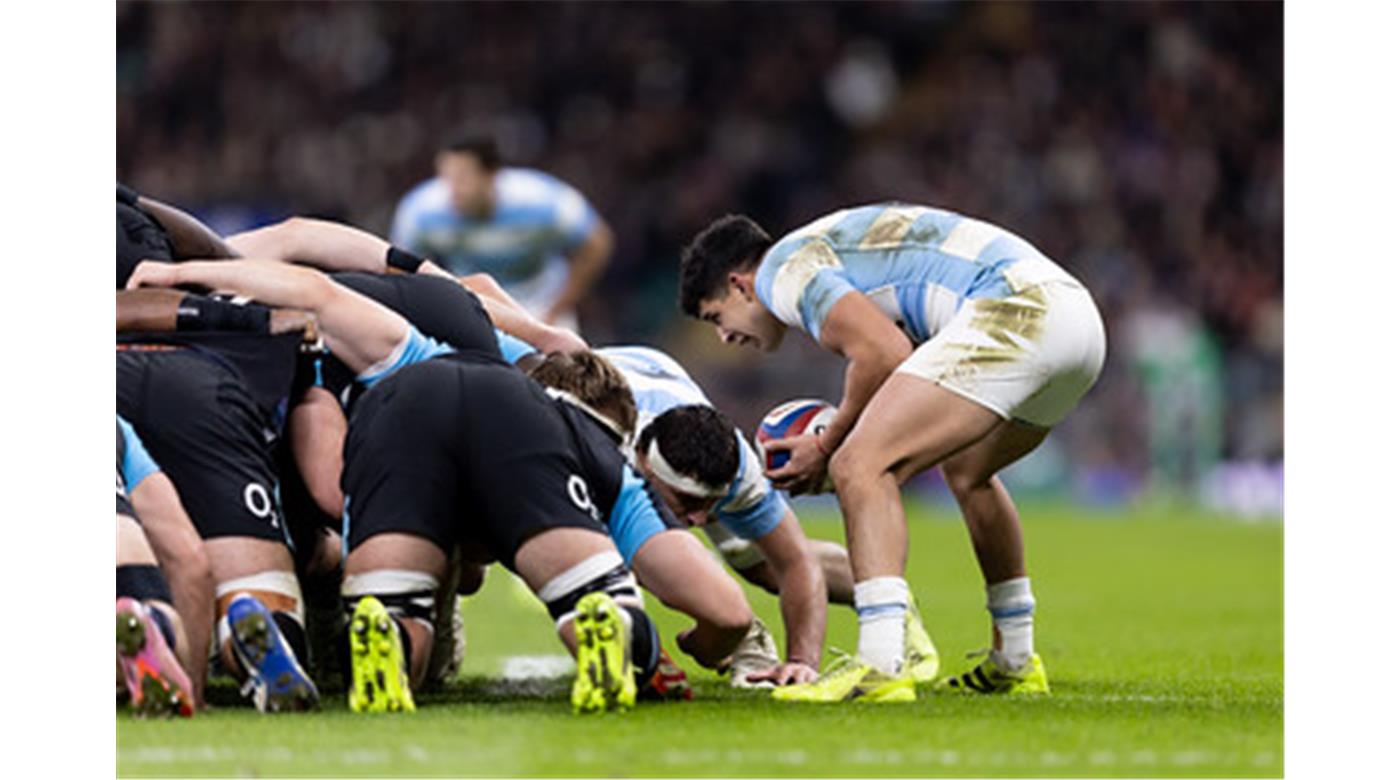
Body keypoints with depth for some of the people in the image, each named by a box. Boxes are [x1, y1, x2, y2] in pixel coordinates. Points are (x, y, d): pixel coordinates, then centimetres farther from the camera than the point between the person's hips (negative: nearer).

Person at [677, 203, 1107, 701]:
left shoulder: (783, 267, 3)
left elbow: (887, 353, -11)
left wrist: (828, 448, 1)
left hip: (1012, 311, -10)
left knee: (861, 468, -13)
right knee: (966, 469, 34)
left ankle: (881, 666, -25)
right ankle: (1016, 664, 40)